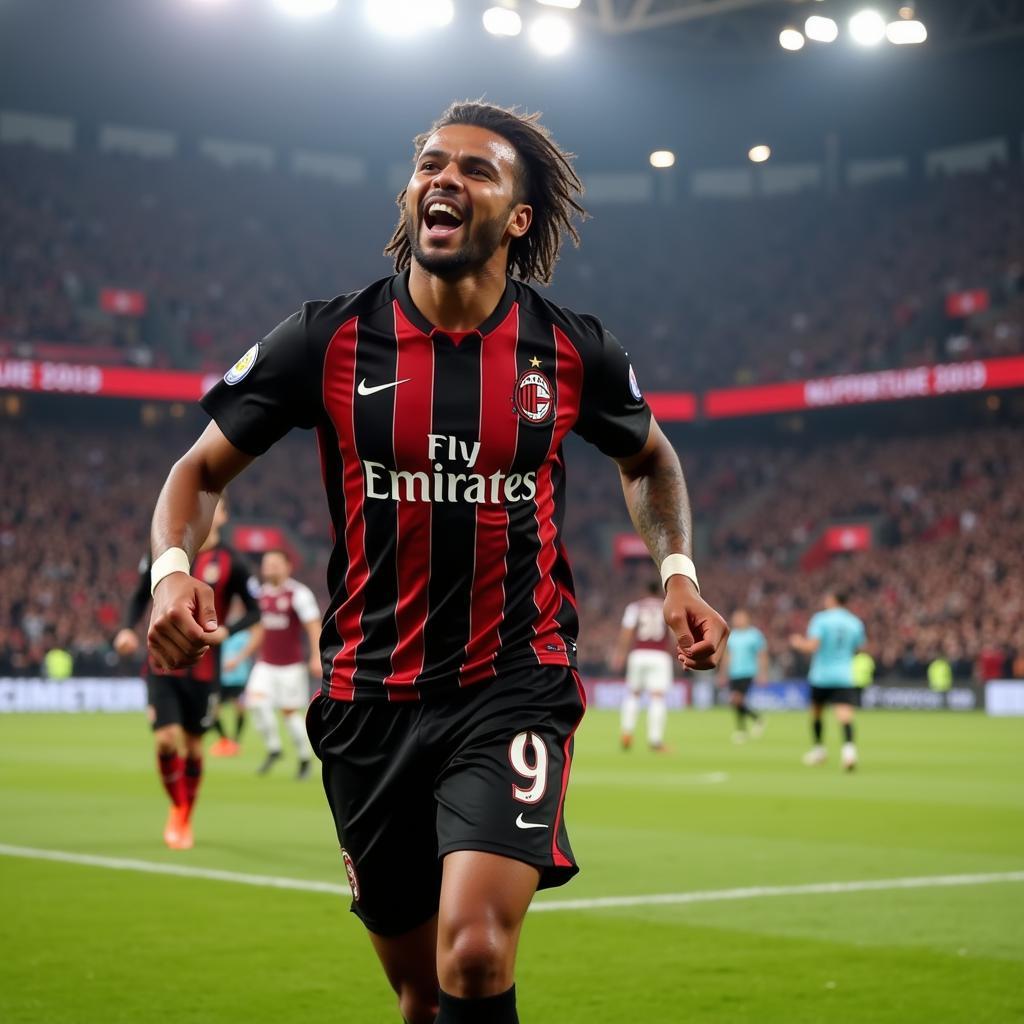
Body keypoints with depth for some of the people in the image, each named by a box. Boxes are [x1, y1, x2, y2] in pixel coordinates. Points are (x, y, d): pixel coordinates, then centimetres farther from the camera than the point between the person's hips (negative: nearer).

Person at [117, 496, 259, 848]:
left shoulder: (229, 563, -5)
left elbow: (253, 610, 2)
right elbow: (140, 597, 12)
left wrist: (226, 630, -16)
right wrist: (127, 628, -6)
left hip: (203, 670, 0)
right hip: (162, 665, 1)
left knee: (192, 745, 7)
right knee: (166, 739, -12)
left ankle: (186, 819, 28)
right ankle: (176, 808, 13)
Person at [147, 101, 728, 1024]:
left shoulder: (575, 352, -1)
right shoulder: (330, 340, -3)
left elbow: (649, 459, 20)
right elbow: (202, 470, 5)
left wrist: (677, 573, 3)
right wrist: (173, 568, -16)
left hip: (514, 689, -1)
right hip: (370, 697, 2)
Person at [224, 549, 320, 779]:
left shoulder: (299, 594, -10)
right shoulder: (263, 593, 10)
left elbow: (314, 628, -14)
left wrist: (316, 658, -27)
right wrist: (241, 656, 20)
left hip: (291, 666, -5)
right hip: (265, 664, 5)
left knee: (289, 712, -2)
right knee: (256, 700, -15)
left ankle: (305, 758, 17)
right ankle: (273, 748, 3)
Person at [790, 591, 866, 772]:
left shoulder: (820, 619, -5)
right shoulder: (856, 623, 7)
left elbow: (812, 646, -15)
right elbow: (859, 648, 15)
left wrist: (799, 643, 5)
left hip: (821, 675, -2)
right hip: (845, 676, 2)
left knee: (816, 713, 20)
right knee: (845, 716, -12)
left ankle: (818, 749, 29)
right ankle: (849, 747, -35)